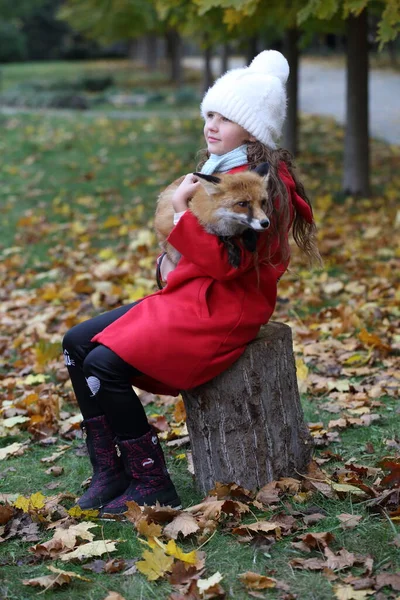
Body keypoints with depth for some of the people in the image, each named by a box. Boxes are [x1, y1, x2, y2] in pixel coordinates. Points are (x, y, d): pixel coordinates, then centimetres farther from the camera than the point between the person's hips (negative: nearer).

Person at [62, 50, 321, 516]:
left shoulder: (260, 182, -16)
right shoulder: (220, 169, 14)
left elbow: (225, 262, -24)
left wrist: (181, 210, -20)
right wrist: (174, 262, 5)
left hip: (224, 307, -10)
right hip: (188, 295, 10)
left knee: (105, 364, -21)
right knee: (77, 343, 2)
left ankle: (152, 484, -8)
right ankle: (108, 473, 2)